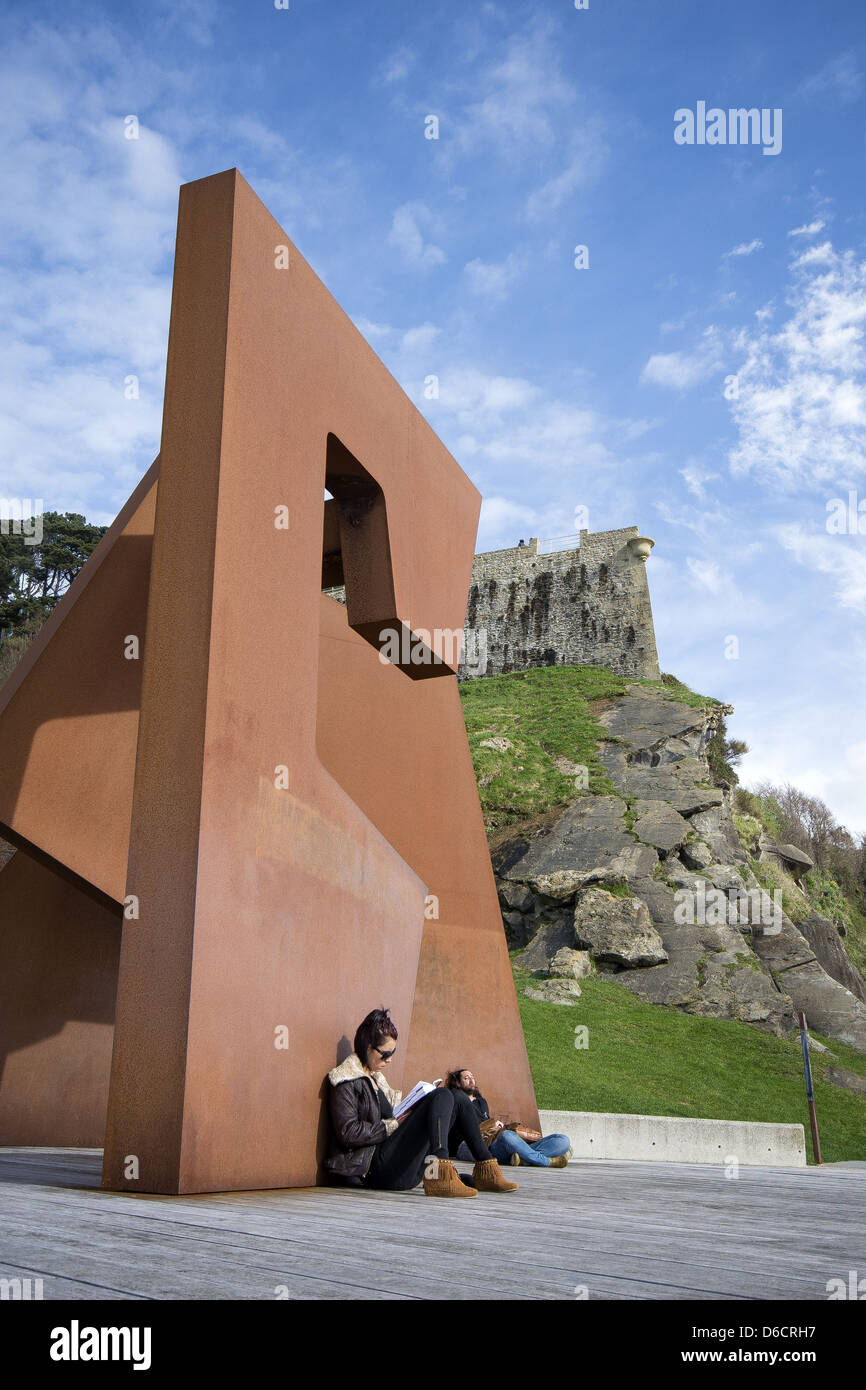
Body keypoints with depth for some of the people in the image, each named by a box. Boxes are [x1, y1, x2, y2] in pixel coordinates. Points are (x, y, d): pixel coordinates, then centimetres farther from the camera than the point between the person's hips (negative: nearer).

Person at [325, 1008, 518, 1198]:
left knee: (457, 1098, 2)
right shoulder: (346, 1081, -5)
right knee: (443, 1096, -19)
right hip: (380, 1167, -9)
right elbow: (348, 1132, -16)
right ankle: (439, 1176, -38)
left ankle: (486, 1170, -1)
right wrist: (393, 1125, -12)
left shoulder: (375, 1078, 25)